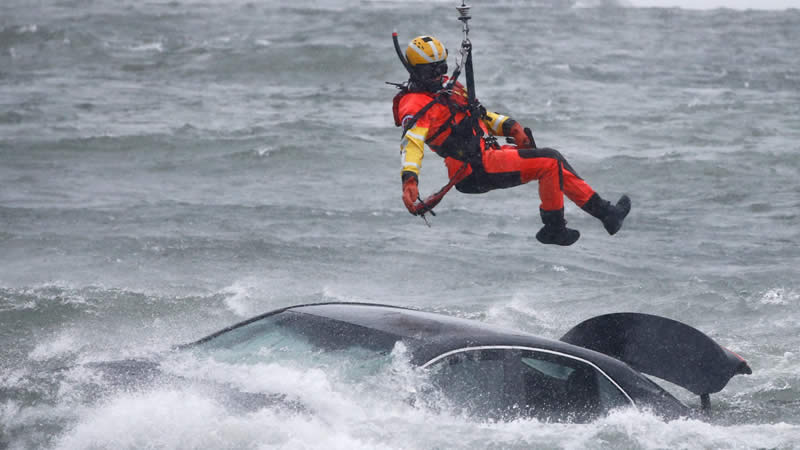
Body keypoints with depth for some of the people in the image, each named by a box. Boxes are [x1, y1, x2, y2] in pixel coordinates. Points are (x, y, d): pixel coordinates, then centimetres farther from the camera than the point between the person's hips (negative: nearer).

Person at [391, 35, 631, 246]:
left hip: (488, 152, 10)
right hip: (476, 170, -10)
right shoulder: (415, 104, -13)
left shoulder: (448, 87, 17)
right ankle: (553, 229, -5)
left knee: (552, 161, 8)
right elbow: (411, 143, -27)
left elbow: (477, 115, 25)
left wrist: (509, 127, 9)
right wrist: (409, 178, -44)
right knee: (549, 162, -15)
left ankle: (603, 210, 14)